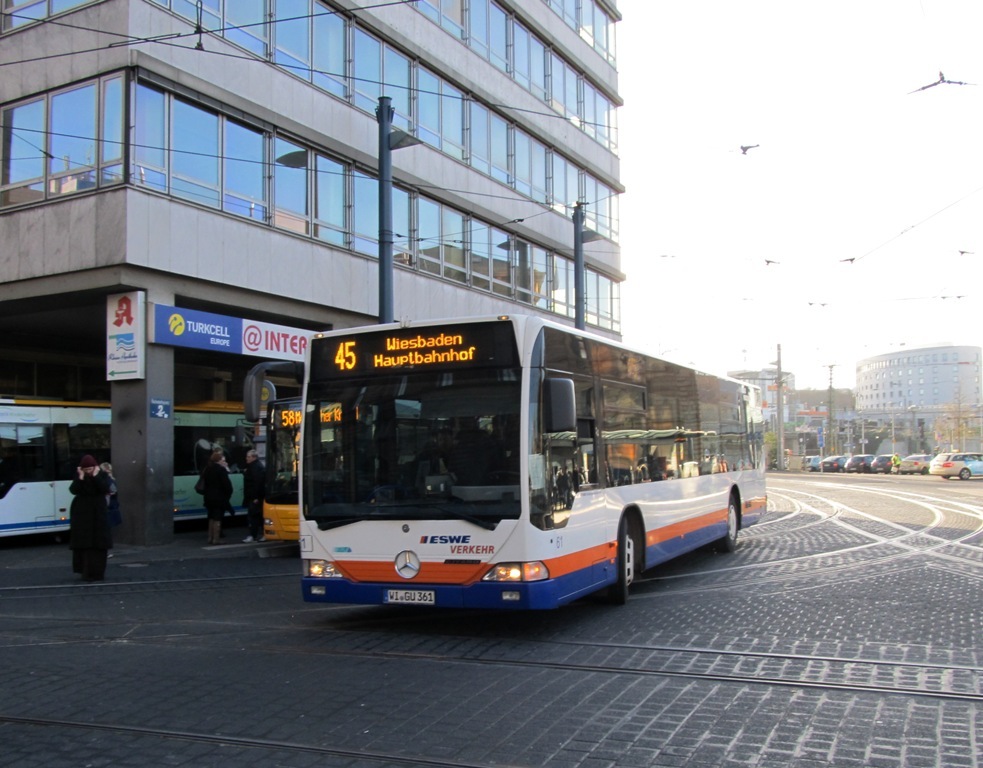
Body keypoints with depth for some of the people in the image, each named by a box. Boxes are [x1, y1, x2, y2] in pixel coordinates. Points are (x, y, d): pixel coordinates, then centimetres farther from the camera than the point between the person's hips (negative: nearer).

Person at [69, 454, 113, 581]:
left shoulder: (102, 476, 1)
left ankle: (97, 572, 2)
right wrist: (81, 477, -20)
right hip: (82, 514, 1)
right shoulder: (78, 477, 3)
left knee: (98, 543, -3)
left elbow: (105, 488, -16)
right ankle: (86, 570, 8)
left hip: (97, 514, -1)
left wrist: (95, 476, -18)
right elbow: (73, 490, -11)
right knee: (82, 542, 0)